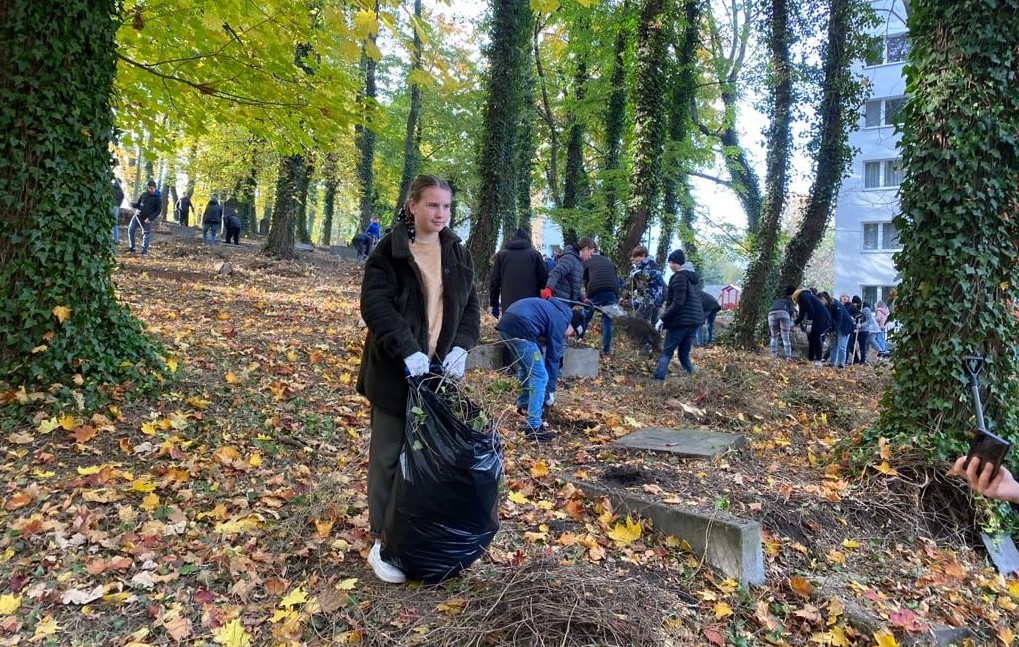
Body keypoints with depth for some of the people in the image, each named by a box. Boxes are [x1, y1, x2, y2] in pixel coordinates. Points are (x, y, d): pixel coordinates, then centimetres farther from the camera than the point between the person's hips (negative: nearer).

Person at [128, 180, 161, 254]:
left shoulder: (158, 198, -5)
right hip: (138, 216, 5)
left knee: (146, 234, 0)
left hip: (147, 219, -5)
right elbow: (138, 204, 17)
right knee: (131, 230, 1)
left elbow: (158, 210, -8)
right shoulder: (144, 195, 8)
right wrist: (133, 204, -8)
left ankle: (144, 249, 12)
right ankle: (131, 248, 12)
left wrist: (150, 218, -18)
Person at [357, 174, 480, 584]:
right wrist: (408, 350, -24)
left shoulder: (457, 253, 9)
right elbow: (375, 305, -15)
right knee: (390, 456, 3)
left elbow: (470, 305, 11)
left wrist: (462, 346, -6)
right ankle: (383, 541, 16)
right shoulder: (389, 251, -7)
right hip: (396, 372, -4)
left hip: (440, 369, 5)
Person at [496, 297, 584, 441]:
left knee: (526, 366, 29)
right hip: (520, 327, -9)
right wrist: (550, 391, 17)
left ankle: (523, 405, 45)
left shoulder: (554, 309, 28)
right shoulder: (560, 321, 4)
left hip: (505, 322, 9)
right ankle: (534, 427, -3)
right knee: (540, 376, -2)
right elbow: (553, 358, 7)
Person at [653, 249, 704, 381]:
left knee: (666, 353, -1)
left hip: (680, 321, -8)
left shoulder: (680, 277, -12)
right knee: (684, 354, 14)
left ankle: (658, 380, -7)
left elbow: (678, 303, -19)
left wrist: (663, 319, -14)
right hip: (695, 320, 8)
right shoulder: (694, 277, 15)